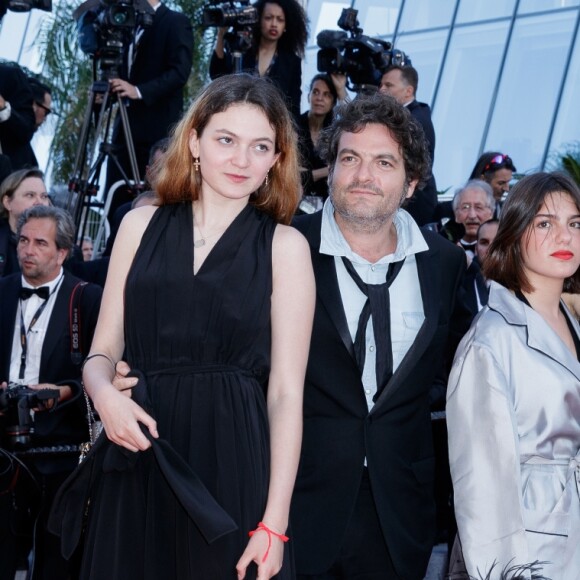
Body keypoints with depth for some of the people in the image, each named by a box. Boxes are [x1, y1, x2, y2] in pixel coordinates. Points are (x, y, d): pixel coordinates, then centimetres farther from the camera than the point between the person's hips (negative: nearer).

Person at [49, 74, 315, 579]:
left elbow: (286, 391, -5)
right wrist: (104, 393, -15)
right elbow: (103, 352, 9)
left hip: (234, 465, -2)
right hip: (136, 466, 2)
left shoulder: (284, 246, 0)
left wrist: (274, 524, -11)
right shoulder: (142, 225, 8)